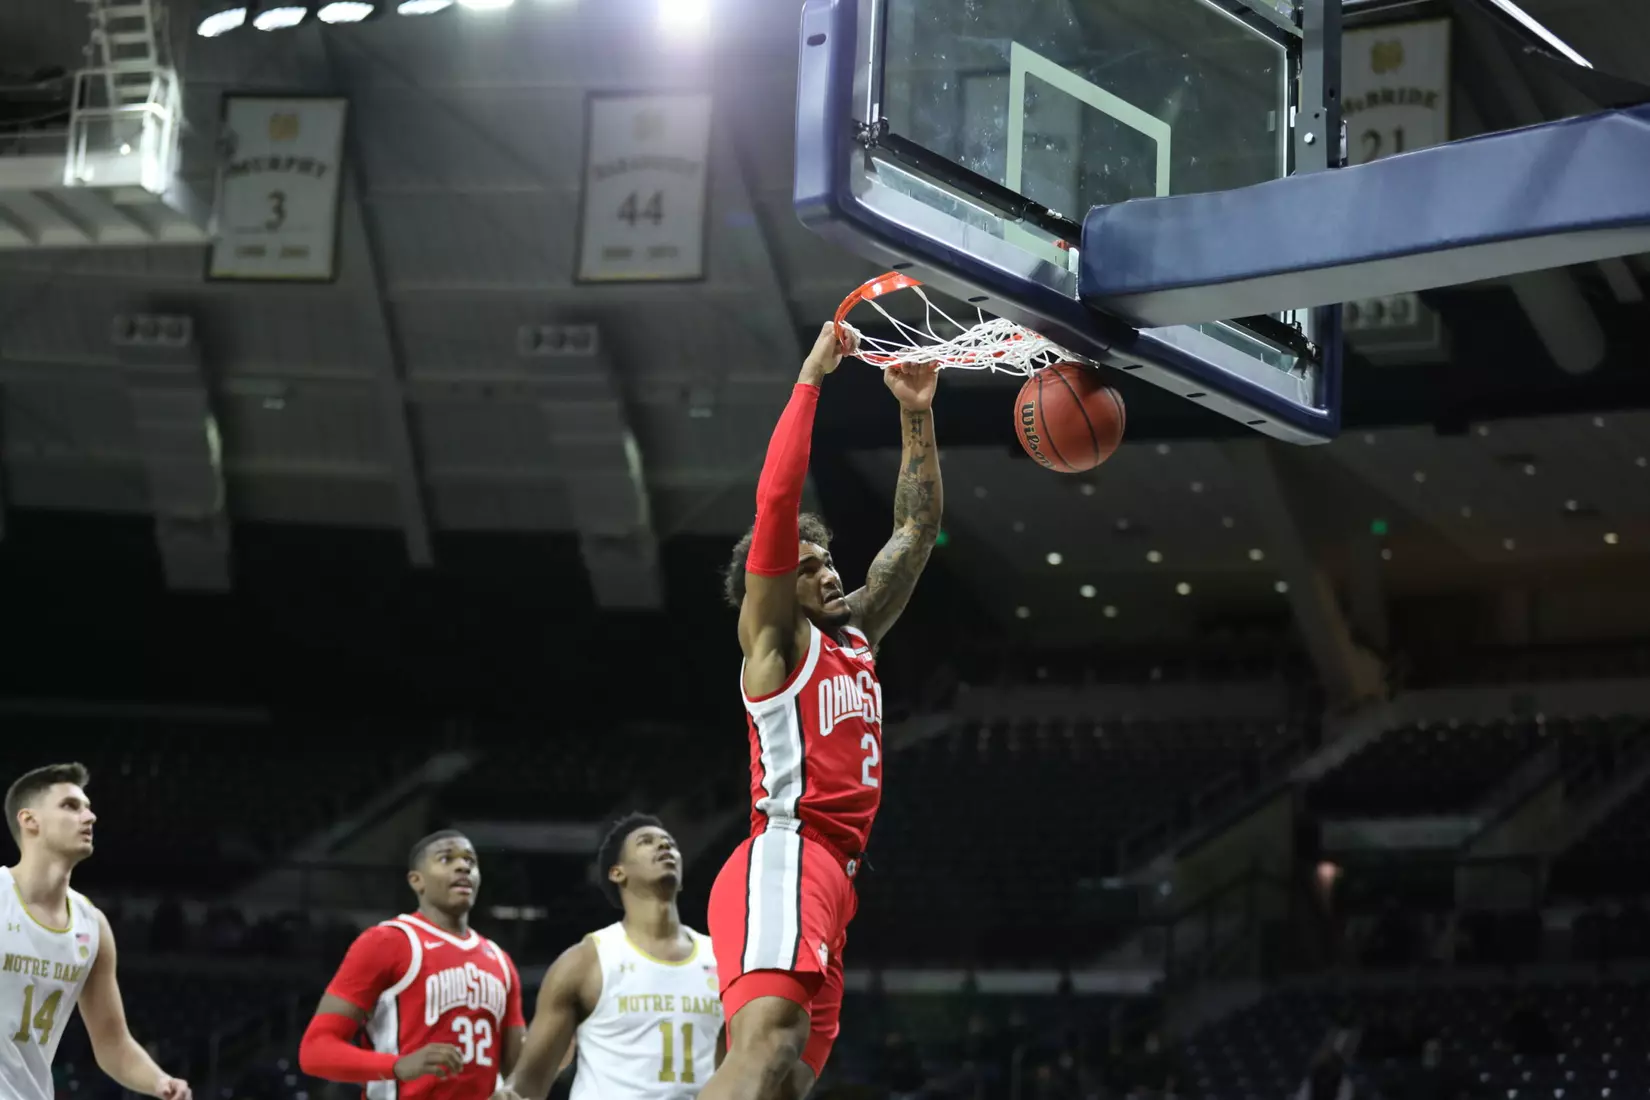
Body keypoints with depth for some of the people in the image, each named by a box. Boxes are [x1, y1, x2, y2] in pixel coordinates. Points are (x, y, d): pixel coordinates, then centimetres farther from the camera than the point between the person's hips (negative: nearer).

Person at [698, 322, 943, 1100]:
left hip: (831, 876, 8)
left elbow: (916, 530, 28)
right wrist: (811, 378, -4)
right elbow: (776, 501, -7)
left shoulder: (855, 635, 26)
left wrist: (916, 415, 21)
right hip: (786, 861, -8)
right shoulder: (772, 637, 5)